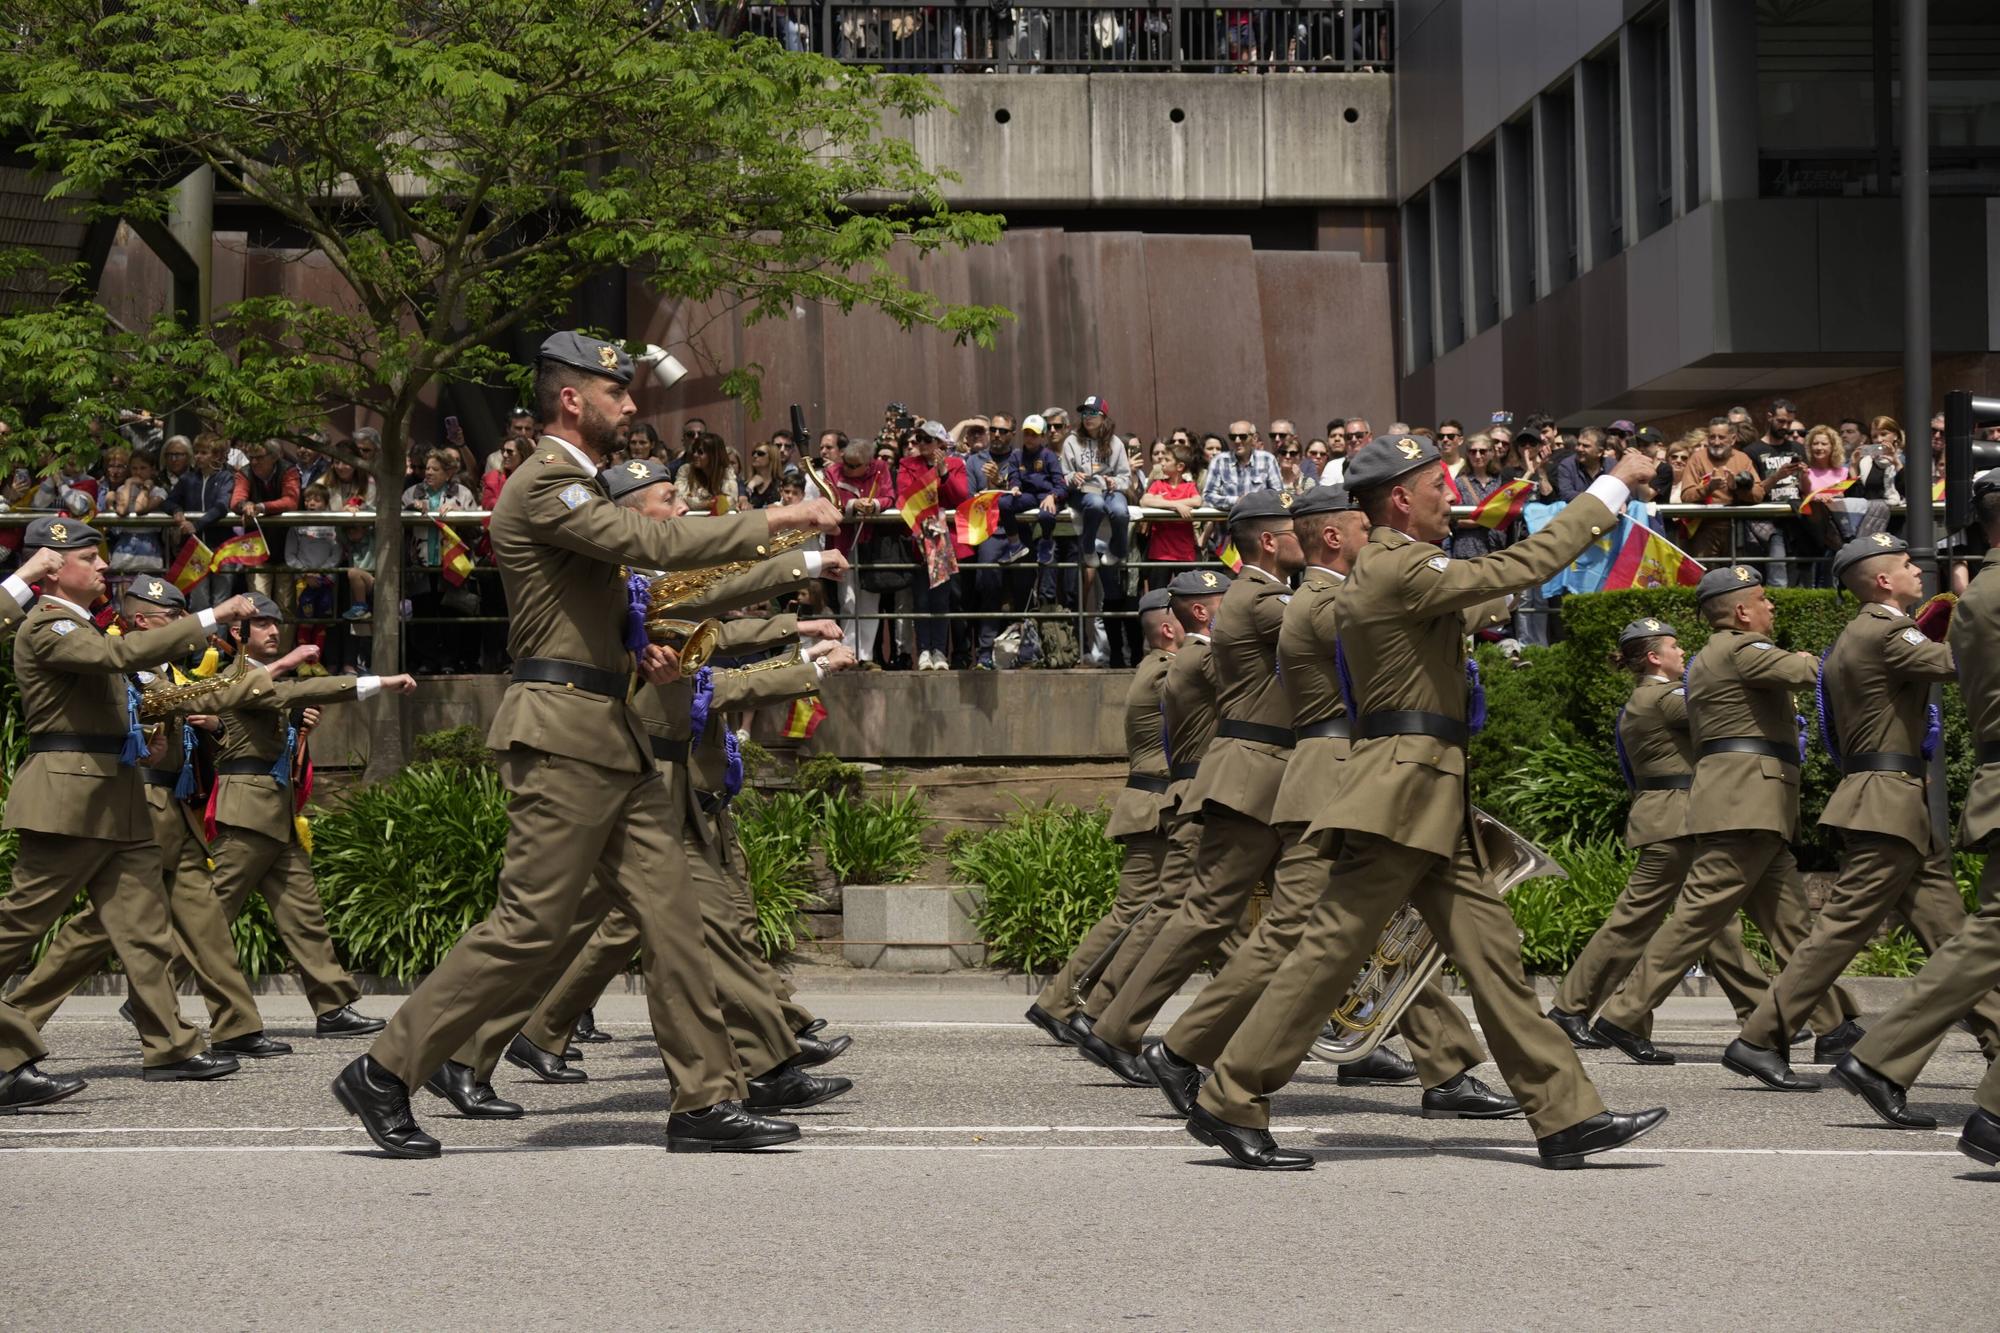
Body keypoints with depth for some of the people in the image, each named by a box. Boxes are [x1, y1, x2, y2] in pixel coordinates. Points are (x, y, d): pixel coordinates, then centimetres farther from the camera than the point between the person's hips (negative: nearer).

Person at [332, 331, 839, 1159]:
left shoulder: (579, 491, 22)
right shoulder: (543, 485, -11)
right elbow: (654, 546, -24)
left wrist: (635, 658, 14)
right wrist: (772, 522, -18)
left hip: (610, 733, 10)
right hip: (561, 732, -10)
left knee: (669, 917, 4)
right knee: (529, 923, -9)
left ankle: (706, 1104, 5)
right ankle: (384, 1075, 0)